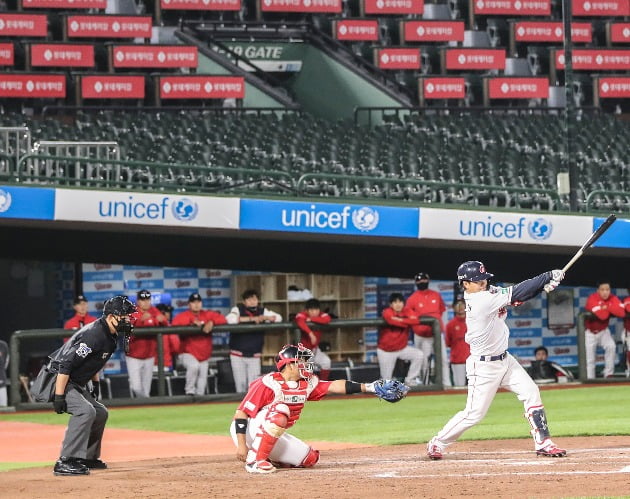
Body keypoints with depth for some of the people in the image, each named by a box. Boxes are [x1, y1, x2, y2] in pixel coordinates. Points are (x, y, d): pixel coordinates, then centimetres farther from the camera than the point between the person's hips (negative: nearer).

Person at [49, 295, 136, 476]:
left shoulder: (110, 336, 5)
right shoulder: (94, 335, -26)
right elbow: (66, 364, -30)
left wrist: (96, 383, 20)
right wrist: (59, 396, -31)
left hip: (76, 384, 11)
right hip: (57, 380, -11)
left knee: (100, 413, 17)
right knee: (85, 411, -26)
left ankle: (88, 458, 28)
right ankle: (65, 462, -30)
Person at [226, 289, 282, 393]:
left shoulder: (262, 311, 5)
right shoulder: (238, 309, -6)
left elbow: (278, 318, 3)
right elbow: (229, 319, -25)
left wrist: (265, 317, -17)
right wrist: (251, 319, -24)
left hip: (255, 355, 2)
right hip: (238, 354, -2)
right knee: (241, 384, -1)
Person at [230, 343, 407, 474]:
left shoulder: (306, 384, 0)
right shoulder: (268, 384, -22)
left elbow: (334, 386, -9)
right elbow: (241, 413, -23)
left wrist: (369, 387, -19)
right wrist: (241, 445, -29)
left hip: (272, 438, 8)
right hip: (247, 431, -8)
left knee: (310, 458, 1)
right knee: (280, 411, -34)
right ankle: (255, 460, -27)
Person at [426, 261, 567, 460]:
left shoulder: (488, 293, 2)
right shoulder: (480, 301, -24)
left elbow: (516, 296, -1)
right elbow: (515, 294, -26)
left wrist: (544, 285, -20)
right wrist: (548, 277, -24)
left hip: (504, 359, 9)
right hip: (484, 366, -9)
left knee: (531, 393, 0)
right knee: (474, 413, -3)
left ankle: (542, 443, 4)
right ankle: (437, 443, 15)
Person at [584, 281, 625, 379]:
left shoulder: (613, 299, -11)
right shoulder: (592, 299, -26)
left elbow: (622, 312, -28)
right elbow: (602, 315, -39)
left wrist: (607, 307, -31)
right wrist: (610, 308, -20)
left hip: (603, 331, 3)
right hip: (590, 332, -3)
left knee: (611, 346, -20)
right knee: (589, 358, -4)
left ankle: (608, 374, -9)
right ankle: (590, 379, 5)